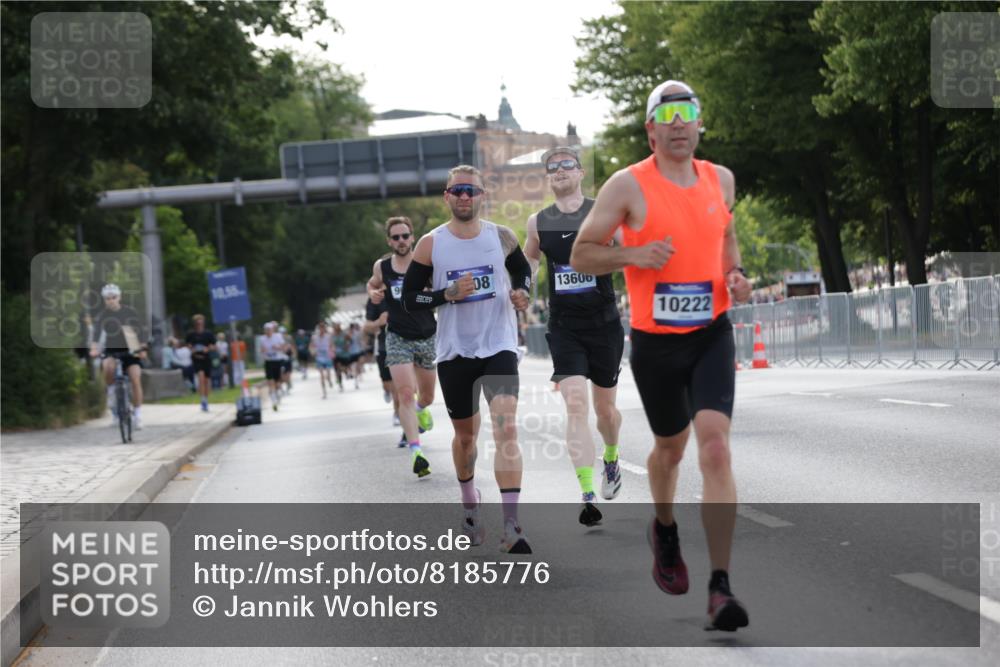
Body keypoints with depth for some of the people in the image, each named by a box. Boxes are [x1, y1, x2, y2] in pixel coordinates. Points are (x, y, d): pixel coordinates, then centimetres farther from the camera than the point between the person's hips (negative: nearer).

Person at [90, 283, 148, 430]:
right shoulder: (102, 315, -4)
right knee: (108, 366, -35)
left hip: (130, 351, 1)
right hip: (111, 351, 0)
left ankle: (137, 414, -7)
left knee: (136, 379, -16)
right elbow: (96, 333, -18)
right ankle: (111, 392, -10)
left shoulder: (129, 312, -2)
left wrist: (143, 348, -19)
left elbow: (141, 330, -4)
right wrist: (94, 349, -36)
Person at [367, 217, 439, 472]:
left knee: (427, 397, 16)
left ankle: (421, 409, 55)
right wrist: (373, 293, -2)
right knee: (406, 394, -17)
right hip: (398, 338, -1)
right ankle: (416, 452, -22)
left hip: (427, 337, 1)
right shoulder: (382, 267, -2)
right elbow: (373, 284, 20)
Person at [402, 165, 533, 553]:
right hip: (454, 351, 1)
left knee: (506, 428, -18)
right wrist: (448, 294, -18)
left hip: (498, 346, -1)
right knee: (465, 434, 14)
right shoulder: (430, 244, -2)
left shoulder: (501, 237, 1)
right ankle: (470, 506, 41)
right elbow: (410, 299, -1)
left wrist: (522, 293, -1)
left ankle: (511, 526, -23)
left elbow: (523, 270, 20)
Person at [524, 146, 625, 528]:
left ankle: (611, 459, 46)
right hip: (563, 327, 1)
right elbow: (530, 258, 25)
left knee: (605, 407, 12)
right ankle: (588, 495, -20)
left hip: (603, 323, -1)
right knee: (575, 404, -16)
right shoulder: (538, 222, 5)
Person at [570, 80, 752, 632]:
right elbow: (581, 255, -3)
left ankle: (720, 588, -19)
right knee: (670, 447, 16)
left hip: (712, 336, 1)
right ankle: (664, 531, 51)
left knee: (715, 446, -16)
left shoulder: (721, 180, 6)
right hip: (655, 342, -1)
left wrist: (734, 273, 5)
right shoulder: (628, 186, -7)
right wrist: (634, 254, -20)